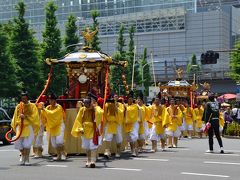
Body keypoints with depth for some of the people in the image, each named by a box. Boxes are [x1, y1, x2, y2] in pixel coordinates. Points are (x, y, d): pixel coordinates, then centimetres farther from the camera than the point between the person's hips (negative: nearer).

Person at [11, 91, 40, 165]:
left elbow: (34, 117, -7)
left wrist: (25, 117, -15)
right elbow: (15, 117, 18)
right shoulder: (18, 106, 10)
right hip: (20, 127, 3)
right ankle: (23, 154, 31)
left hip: (29, 127, -3)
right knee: (18, 143, 3)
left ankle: (26, 159, 0)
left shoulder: (32, 106, 1)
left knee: (27, 144, -11)